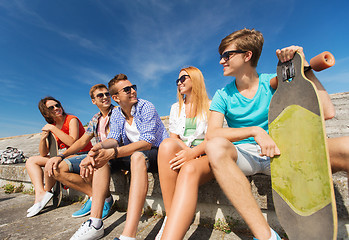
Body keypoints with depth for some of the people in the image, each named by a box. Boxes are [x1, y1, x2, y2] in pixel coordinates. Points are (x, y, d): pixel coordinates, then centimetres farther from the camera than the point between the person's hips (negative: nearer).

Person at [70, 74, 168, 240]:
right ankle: (95, 224, -11)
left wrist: (112, 153, -38)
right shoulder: (116, 114, 6)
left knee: (138, 156, -37)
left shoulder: (146, 107, -15)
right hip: (133, 155, 7)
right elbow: (113, 139, -6)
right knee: (101, 158, -11)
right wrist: (98, 148, -30)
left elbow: (147, 142, -26)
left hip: (156, 153, -6)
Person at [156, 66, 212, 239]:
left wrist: (193, 152, -23)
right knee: (167, 145, -32)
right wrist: (186, 149, -11)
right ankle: (171, 218, -27)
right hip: (182, 154, 3)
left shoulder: (210, 106, 8)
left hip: (205, 156, -2)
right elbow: (173, 137, 11)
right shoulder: (176, 108, 20)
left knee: (189, 169, -38)